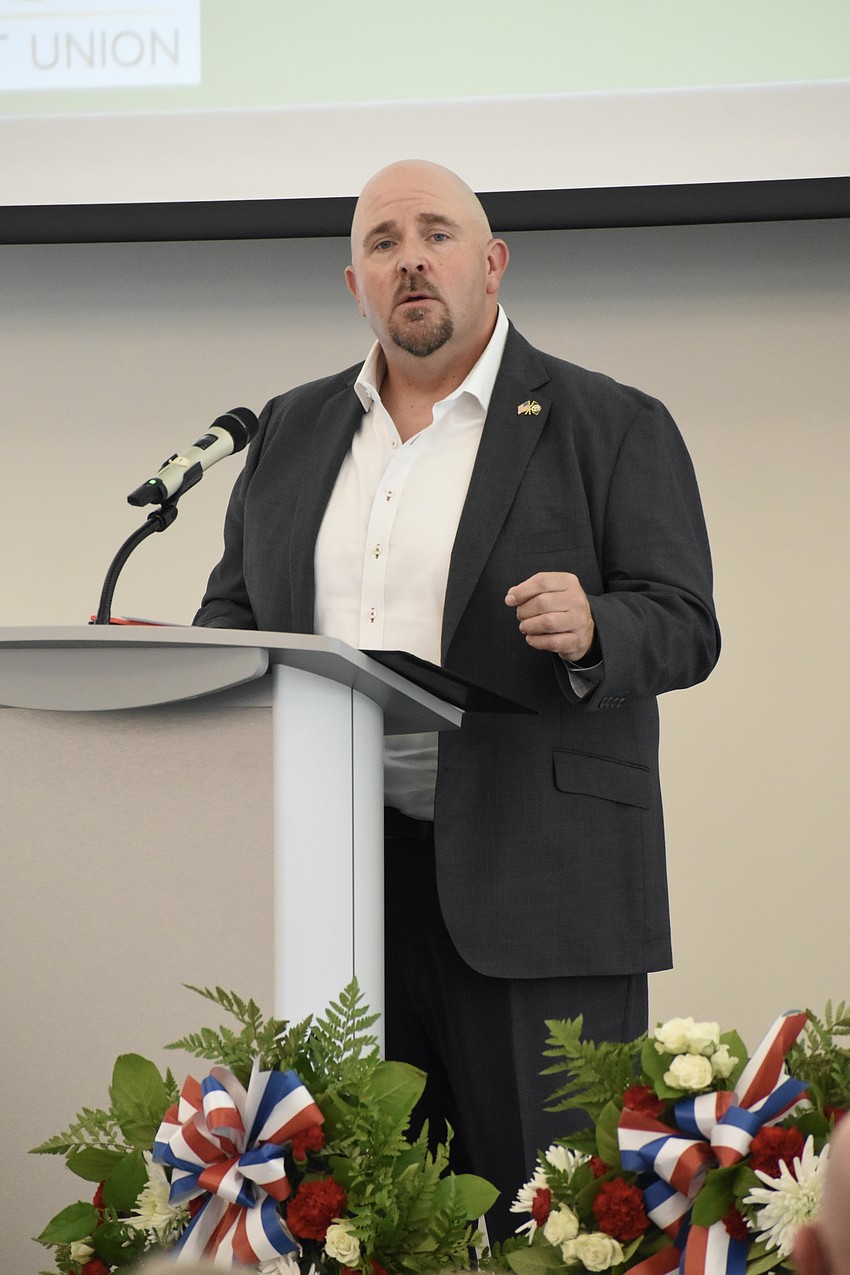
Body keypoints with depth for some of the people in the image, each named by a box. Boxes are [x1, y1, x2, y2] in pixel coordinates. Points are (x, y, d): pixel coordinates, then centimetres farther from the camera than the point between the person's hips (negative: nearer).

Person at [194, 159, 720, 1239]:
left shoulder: (611, 428, 5)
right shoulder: (292, 431, 19)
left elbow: (685, 625, -2)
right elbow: (232, 611, 20)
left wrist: (591, 630, -22)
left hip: (532, 873, -4)